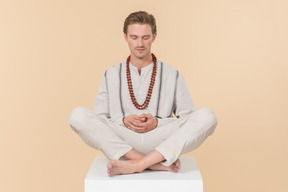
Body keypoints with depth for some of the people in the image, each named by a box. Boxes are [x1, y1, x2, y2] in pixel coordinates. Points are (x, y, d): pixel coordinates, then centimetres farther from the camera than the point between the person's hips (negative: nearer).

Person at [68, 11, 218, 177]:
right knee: (78, 115, -24)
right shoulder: (111, 76, 14)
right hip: (121, 143, 1)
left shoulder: (173, 76, 11)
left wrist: (157, 123, -9)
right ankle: (155, 163, -28)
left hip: (160, 142, 0)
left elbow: (188, 119, 8)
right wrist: (124, 121, -9)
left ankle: (136, 164, -31)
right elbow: (99, 121, 11)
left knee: (207, 116, -24)